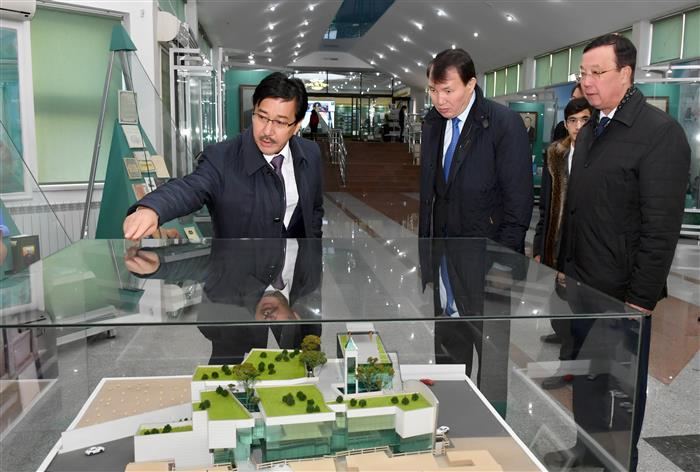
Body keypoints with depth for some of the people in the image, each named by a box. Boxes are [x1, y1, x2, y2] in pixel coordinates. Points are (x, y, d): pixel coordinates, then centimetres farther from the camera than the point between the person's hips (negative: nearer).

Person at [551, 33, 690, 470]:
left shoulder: (660, 132, -15)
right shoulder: (590, 131, 10)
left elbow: (661, 227, -18)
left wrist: (640, 299, -17)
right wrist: (565, 267, 13)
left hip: (622, 291, -7)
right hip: (581, 284, 7)